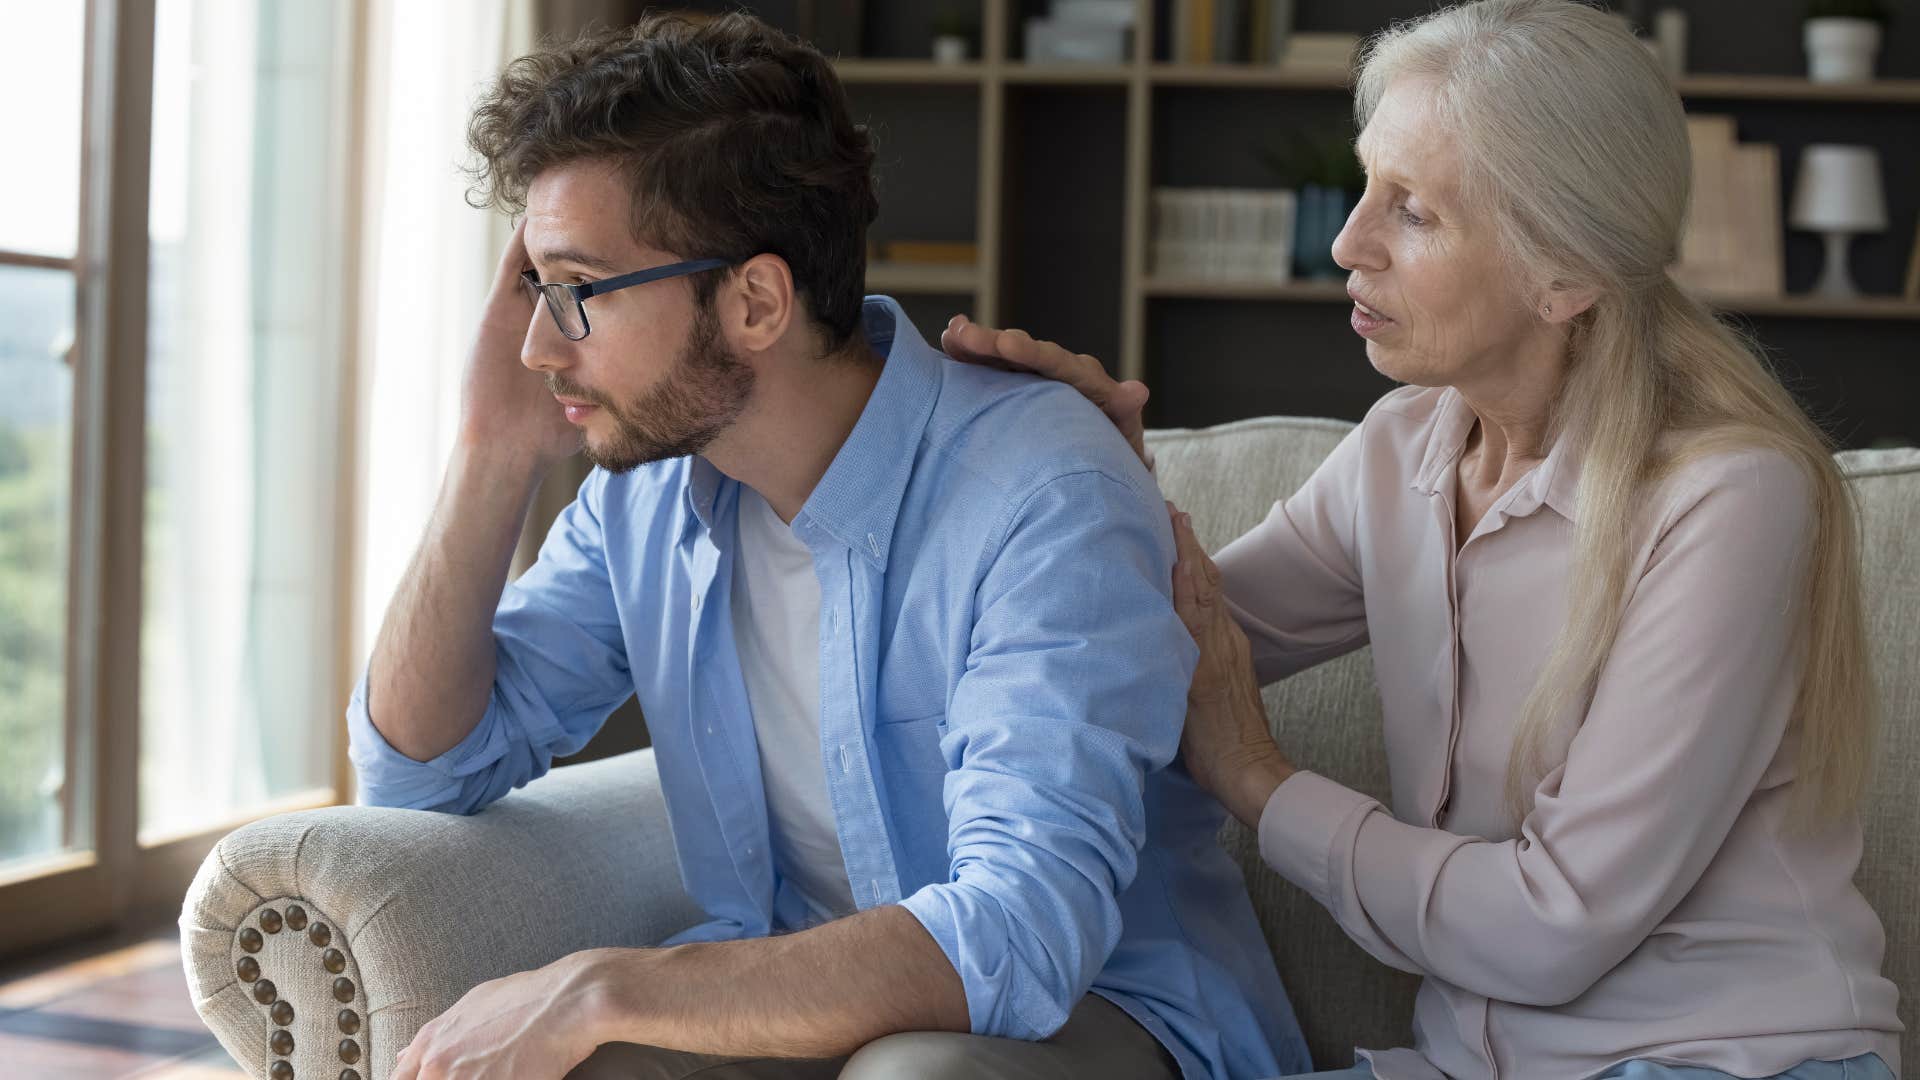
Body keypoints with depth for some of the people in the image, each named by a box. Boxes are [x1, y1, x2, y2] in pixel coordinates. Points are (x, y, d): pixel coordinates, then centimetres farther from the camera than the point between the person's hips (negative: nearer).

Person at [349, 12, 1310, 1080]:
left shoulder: (1044, 492, -22)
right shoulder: (649, 484, 0)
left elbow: (1021, 933, -32)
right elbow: (422, 766, 5)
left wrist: (600, 989, -34)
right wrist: (495, 454, -7)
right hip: (803, 988, 5)